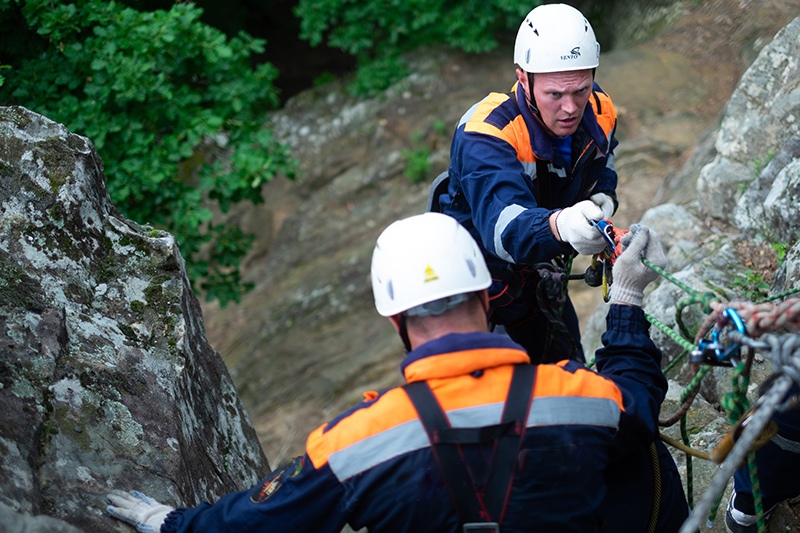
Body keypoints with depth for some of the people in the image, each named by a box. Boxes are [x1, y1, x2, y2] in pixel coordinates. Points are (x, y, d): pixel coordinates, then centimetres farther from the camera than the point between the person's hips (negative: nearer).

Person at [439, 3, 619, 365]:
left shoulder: (598, 112, -15)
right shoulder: (485, 136, -35)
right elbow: (504, 228, -51)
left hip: (536, 274, 6)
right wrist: (559, 225, -73)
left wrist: (603, 196, -15)